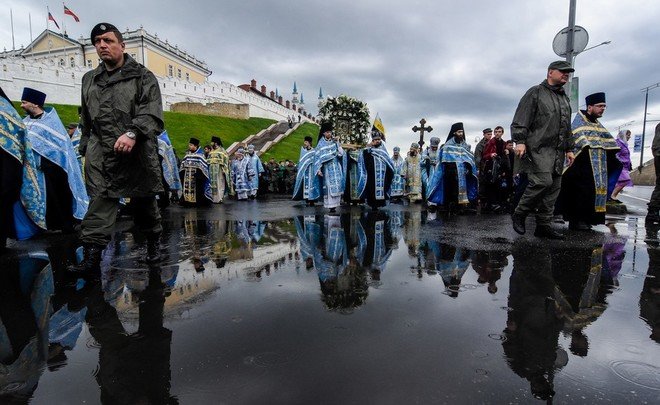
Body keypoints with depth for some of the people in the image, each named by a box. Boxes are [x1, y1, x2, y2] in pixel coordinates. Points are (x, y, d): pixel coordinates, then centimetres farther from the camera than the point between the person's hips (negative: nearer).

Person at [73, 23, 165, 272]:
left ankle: (153, 242, 27)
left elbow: (152, 113, -11)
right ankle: (92, 254, -9)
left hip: (138, 152, -3)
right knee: (100, 201, -7)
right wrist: (85, 148, 23)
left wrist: (133, 133, -26)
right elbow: (86, 121, 27)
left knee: (144, 201, 7)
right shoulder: (89, 80, 21)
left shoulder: (142, 76, 4)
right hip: (101, 154, 4)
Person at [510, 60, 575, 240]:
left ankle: (543, 226, 8)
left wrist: (569, 149, 24)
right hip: (538, 148, -8)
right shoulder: (536, 92, 2)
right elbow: (520, 120, -8)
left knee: (554, 187, 3)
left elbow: (567, 128, 31)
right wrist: (520, 141, -19)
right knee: (543, 181, -22)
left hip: (557, 152, 8)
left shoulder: (564, 98, 26)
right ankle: (519, 214, -5)